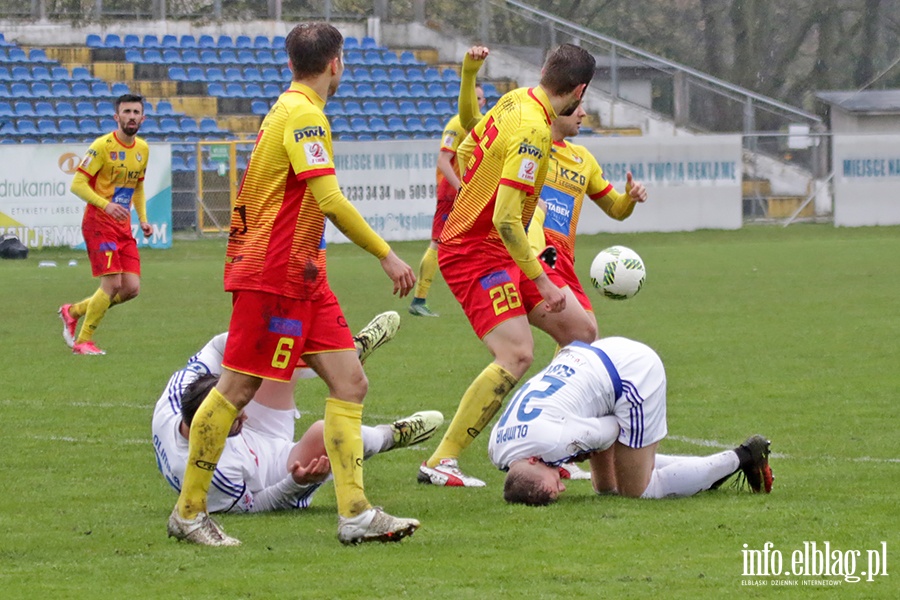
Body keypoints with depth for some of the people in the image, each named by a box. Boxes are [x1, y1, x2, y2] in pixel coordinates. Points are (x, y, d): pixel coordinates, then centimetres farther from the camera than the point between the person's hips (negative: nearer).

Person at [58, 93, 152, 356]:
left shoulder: (142, 149, 11)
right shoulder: (103, 146, -11)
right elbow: (77, 184, -15)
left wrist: (143, 219, 11)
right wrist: (105, 205, -29)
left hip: (123, 227, 7)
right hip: (99, 223, -7)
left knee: (131, 288, 0)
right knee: (112, 283, -15)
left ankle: (74, 311, 21)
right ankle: (82, 341, 1)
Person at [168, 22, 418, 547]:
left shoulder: (290, 110, 16)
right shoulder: (304, 115, -14)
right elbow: (329, 200, -22)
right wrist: (387, 256, -19)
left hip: (302, 276, 10)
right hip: (272, 274, -10)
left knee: (350, 382, 2)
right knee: (237, 389, -3)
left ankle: (355, 513, -2)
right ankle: (188, 512, 5)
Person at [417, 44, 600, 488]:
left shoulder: (514, 101, 5)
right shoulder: (532, 131, -23)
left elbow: (465, 151, 20)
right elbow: (506, 219, -27)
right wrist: (542, 281, -23)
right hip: (477, 254, -10)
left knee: (580, 329, 9)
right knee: (516, 356, -21)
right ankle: (440, 463, -17)